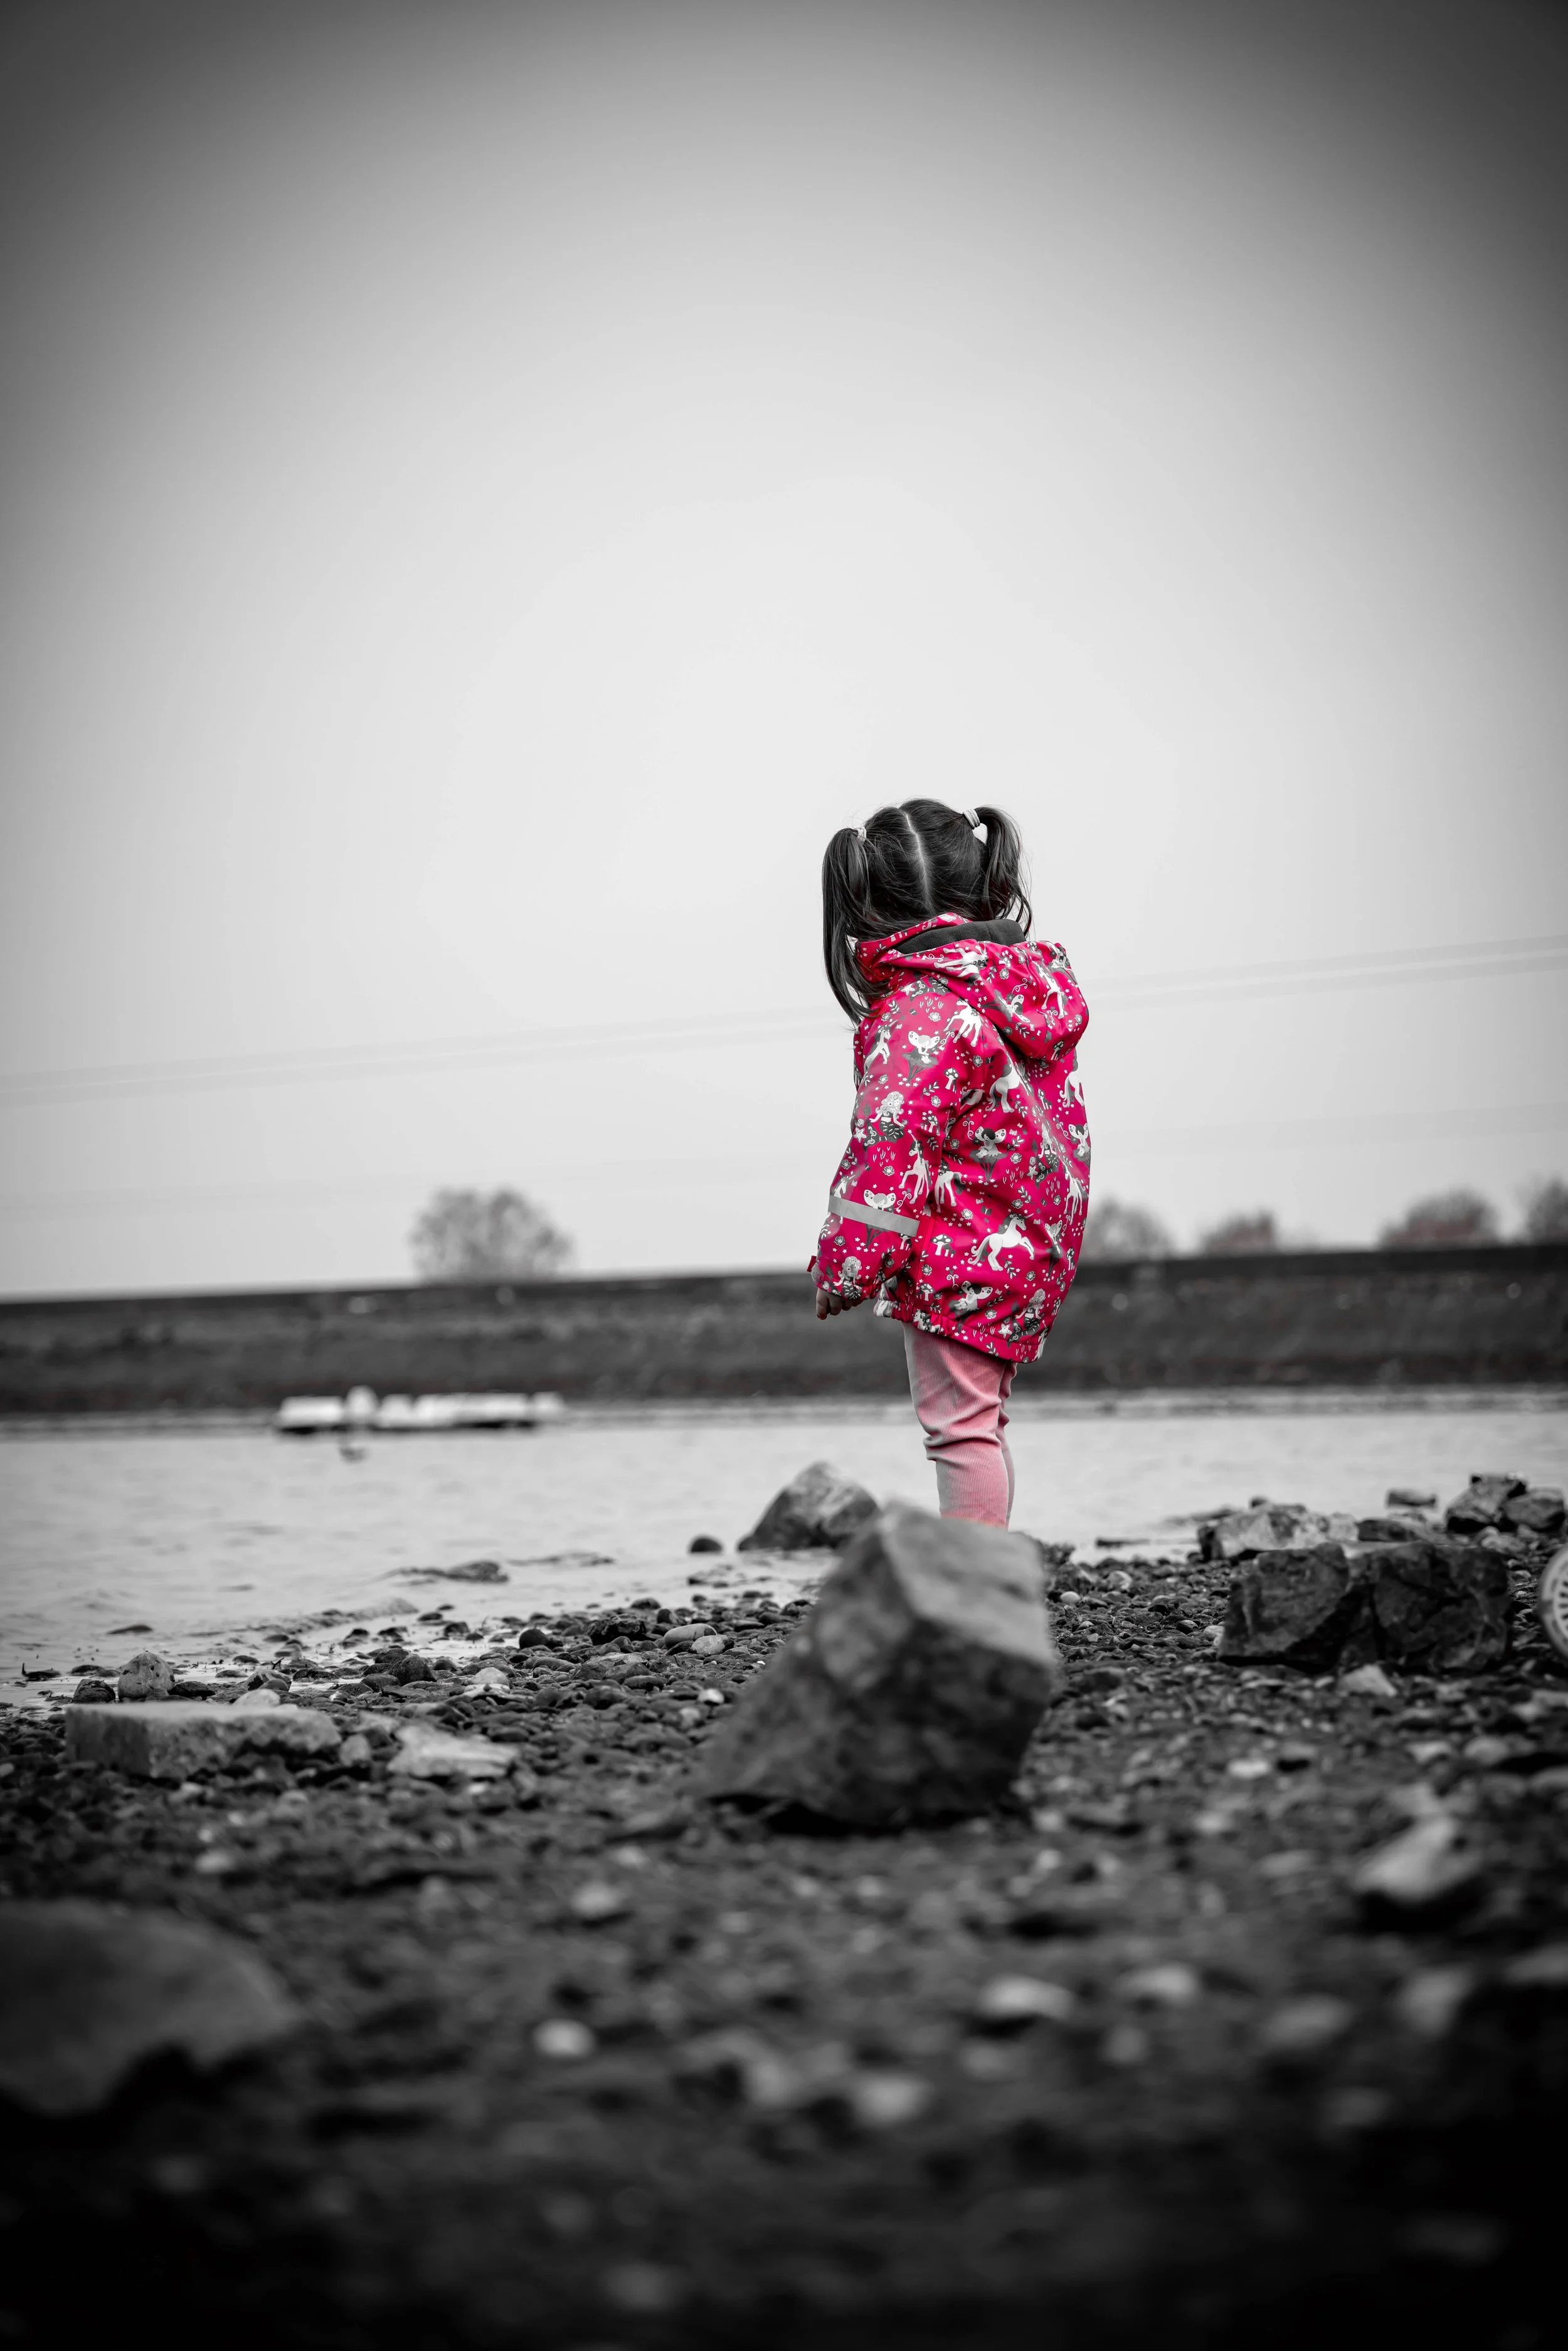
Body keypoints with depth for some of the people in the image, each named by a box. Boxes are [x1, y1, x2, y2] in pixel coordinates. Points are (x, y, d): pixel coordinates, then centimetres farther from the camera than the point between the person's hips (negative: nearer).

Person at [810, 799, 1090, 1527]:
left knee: (959, 1424, -4)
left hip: (957, 1253, -9)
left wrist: (846, 1267, -15)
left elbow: (888, 1146, -22)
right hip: (1033, 1242, 9)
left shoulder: (918, 1008, -18)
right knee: (980, 1421, 19)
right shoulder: (1032, 980, 9)